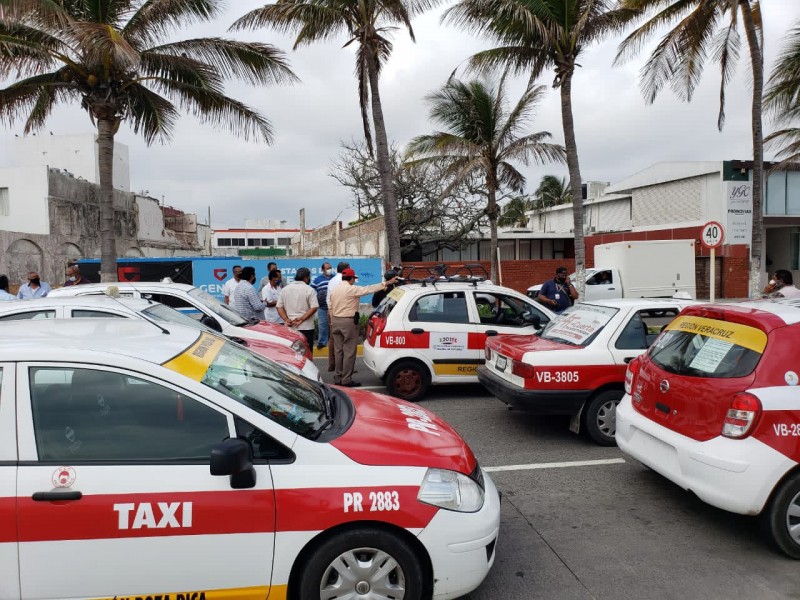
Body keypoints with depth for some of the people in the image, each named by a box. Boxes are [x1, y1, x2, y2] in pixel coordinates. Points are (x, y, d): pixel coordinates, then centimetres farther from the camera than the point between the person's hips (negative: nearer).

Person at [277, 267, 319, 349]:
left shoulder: (284, 289, 9)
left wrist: (286, 319, -5)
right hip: (306, 327, -4)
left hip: (289, 327, 4)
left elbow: (279, 307, 5)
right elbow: (314, 308, -14)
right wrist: (301, 319, -13)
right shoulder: (309, 290, -5)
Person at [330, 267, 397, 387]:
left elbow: (330, 307, 14)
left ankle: (337, 378, 16)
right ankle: (346, 379, -1)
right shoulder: (352, 289, -12)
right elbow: (369, 289, -13)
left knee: (338, 351, 12)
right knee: (349, 352, -2)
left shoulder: (334, 290, 11)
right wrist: (387, 283, -8)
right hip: (348, 322, -8)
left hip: (336, 320, 8)